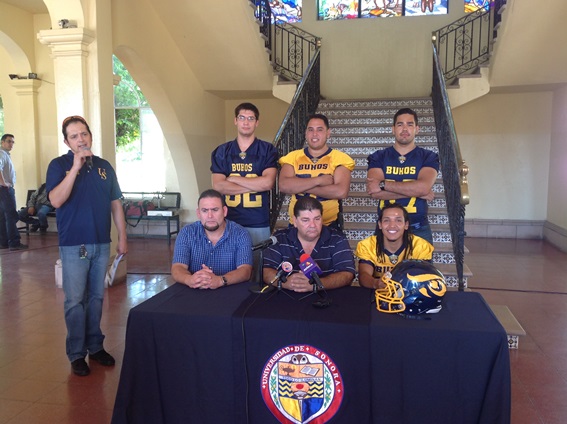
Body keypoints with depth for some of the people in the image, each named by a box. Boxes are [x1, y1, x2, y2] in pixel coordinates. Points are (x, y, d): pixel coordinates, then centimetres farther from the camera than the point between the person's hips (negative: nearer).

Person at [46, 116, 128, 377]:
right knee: (75, 301, 1)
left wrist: (123, 237, 7)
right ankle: (76, 354, 14)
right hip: (73, 245, -3)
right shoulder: (59, 165, -3)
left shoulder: (104, 166, 8)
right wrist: (76, 167, -22)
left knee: (96, 297, 13)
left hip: (101, 243, 4)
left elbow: (115, 204, 11)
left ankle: (95, 346, 25)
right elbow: (56, 200, -18)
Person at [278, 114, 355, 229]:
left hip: (328, 225, -2)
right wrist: (319, 180, -18)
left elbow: (341, 192, -18)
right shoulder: (292, 157, 2)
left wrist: (300, 186, -13)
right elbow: (284, 186, -13)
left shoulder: (340, 158, -4)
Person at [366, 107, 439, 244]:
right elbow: (374, 192, -13)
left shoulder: (429, 157, 1)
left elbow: (423, 187, -18)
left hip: (418, 228, 0)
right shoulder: (378, 157, 2)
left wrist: (383, 184, -15)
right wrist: (416, 191, -14)